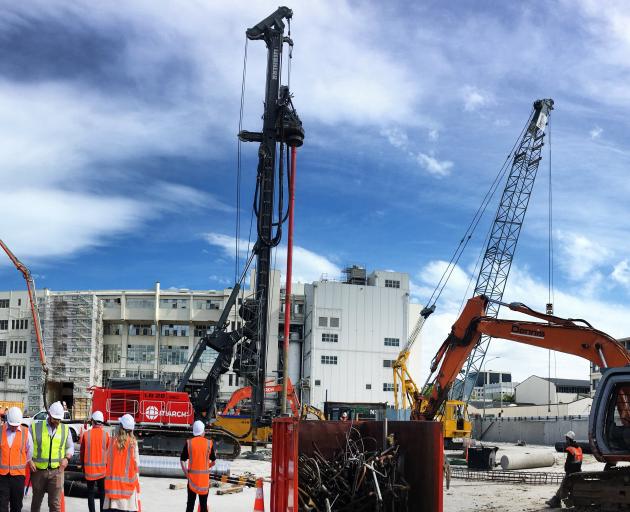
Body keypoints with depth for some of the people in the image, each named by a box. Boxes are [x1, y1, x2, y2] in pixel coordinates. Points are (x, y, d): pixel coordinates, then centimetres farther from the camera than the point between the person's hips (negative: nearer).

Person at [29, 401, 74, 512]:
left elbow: (70, 447, 17)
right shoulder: (35, 427, -1)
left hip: (56, 471, 0)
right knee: (36, 500, 15)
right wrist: (29, 460, -9)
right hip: (38, 471, 0)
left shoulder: (65, 429, 6)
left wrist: (67, 458, -1)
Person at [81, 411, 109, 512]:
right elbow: (108, 453, -4)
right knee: (102, 492, 11)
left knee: (90, 492, 9)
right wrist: (107, 466, 10)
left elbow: (82, 452, 2)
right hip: (102, 469, 0)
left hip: (89, 468, 0)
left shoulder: (86, 434, -5)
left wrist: (83, 466, 14)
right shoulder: (106, 435, -8)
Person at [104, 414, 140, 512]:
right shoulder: (133, 442, -9)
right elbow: (136, 462, -6)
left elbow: (108, 459, 4)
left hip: (113, 479, 2)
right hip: (128, 479, -2)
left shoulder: (113, 441, -4)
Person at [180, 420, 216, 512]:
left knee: (190, 503, 9)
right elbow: (213, 462, 3)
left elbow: (182, 461, -6)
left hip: (192, 476, 1)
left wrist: (187, 475, -4)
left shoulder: (189, 443, -2)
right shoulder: (209, 443, -4)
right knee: (203, 504, 7)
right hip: (205, 477, -1)